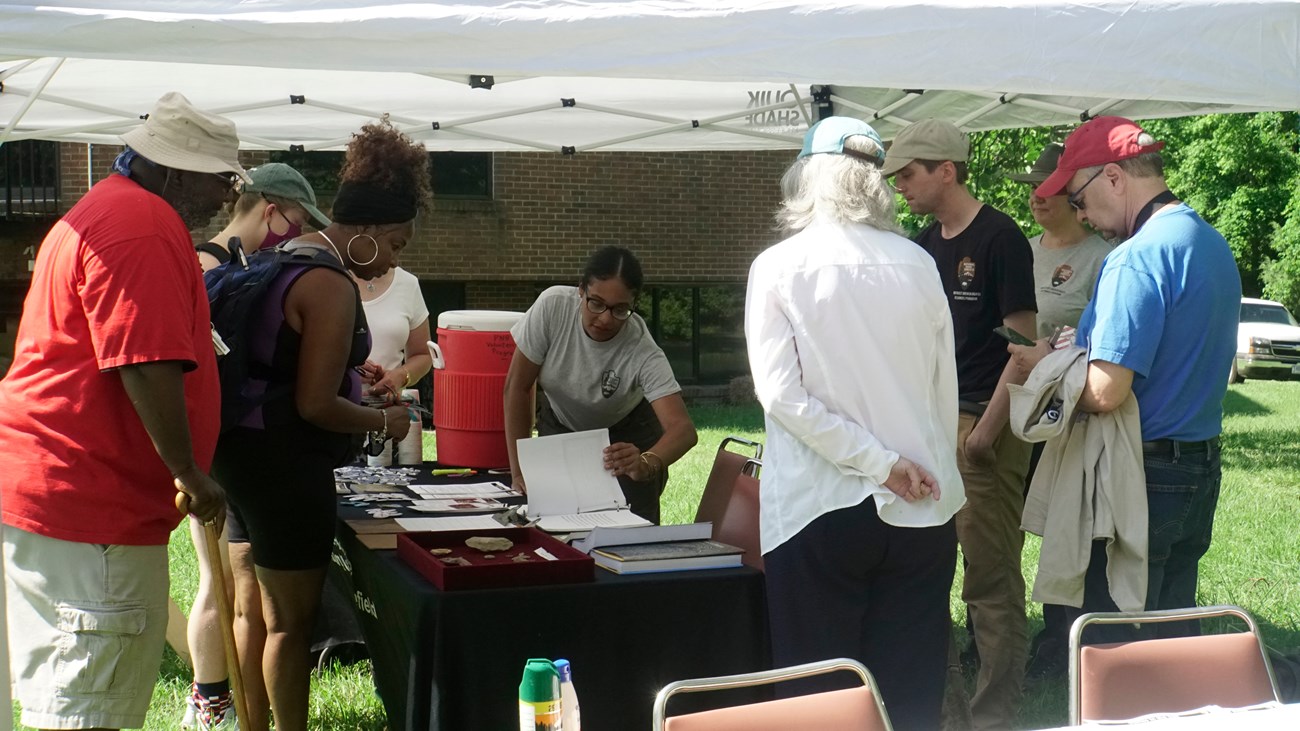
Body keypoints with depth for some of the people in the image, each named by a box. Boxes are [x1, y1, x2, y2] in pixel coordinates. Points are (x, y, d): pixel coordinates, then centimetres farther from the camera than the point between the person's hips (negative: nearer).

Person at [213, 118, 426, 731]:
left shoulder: (285, 258, 10)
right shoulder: (332, 286, -19)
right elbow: (315, 405, -21)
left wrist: (351, 368, 20)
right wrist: (383, 422, -6)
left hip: (241, 451, 10)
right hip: (284, 464, -10)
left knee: (251, 607, 18)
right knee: (291, 619, 3)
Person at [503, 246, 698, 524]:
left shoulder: (643, 353, -34)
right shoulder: (552, 307, -31)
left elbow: (683, 429, -44)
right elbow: (518, 386, -20)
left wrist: (646, 465, -65)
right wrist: (519, 470, -22)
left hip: (626, 436, -1)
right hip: (559, 426, 2)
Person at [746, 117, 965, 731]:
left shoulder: (779, 268, -5)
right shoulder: (917, 265, 3)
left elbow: (781, 393, -13)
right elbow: (946, 388, 9)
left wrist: (882, 463, -10)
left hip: (819, 510, -3)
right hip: (919, 511, 3)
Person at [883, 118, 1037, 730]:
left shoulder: (1000, 238, -8)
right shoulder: (925, 244, 13)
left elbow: (1025, 344, -11)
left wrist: (986, 431, -15)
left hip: (982, 426, -7)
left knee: (991, 576, -3)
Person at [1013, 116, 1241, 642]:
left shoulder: (1137, 257, -19)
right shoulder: (1214, 244, 11)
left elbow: (1105, 393, -25)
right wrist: (1074, 356, 17)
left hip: (1142, 478, -9)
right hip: (1200, 473, 9)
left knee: (1105, 642, 0)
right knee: (1175, 633, 16)